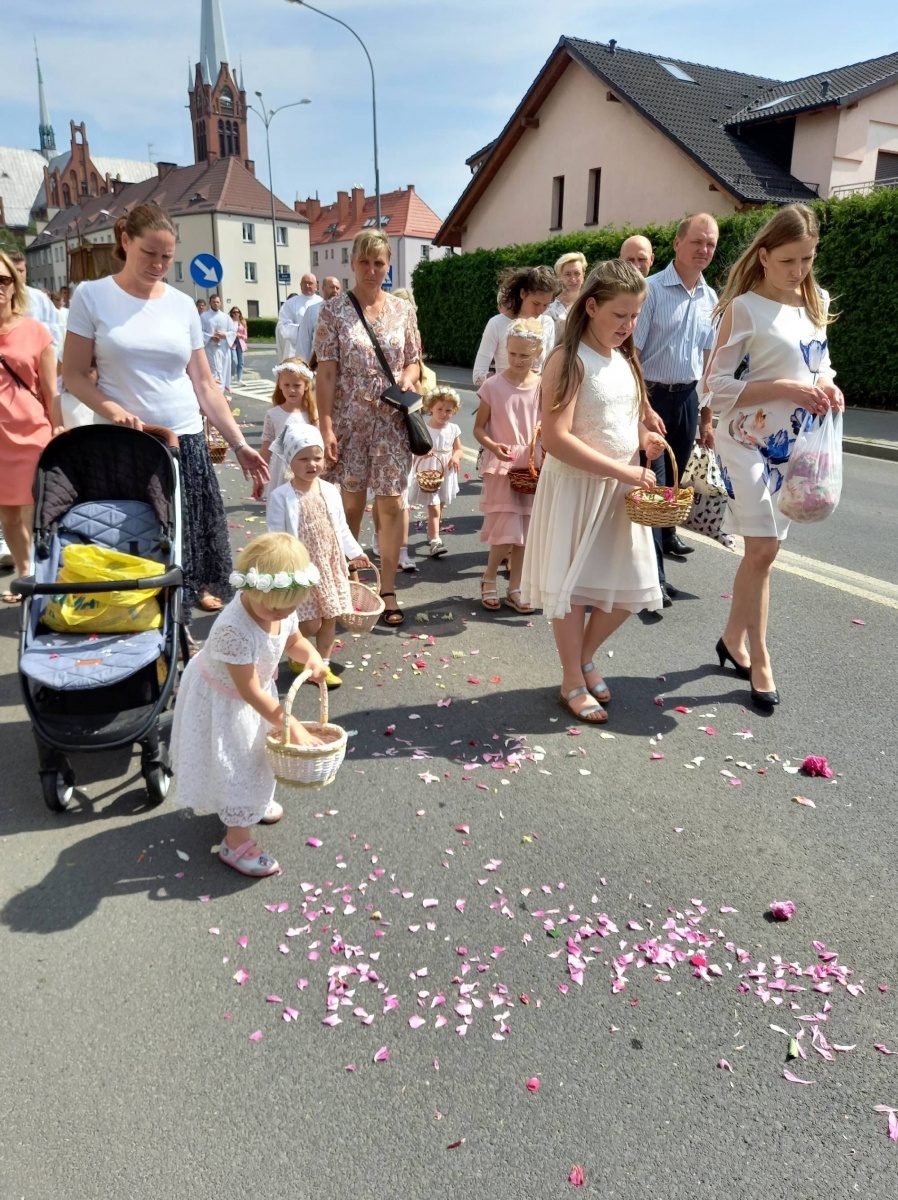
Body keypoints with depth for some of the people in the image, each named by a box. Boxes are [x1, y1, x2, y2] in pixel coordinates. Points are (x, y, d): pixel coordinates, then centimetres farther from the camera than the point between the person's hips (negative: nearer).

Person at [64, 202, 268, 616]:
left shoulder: (182, 304, 6)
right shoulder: (92, 296, -1)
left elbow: (204, 384, 7)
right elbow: (75, 375, -2)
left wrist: (238, 444, 1)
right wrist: (113, 411, -21)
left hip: (187, 442, 3)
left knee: (191, 537, 6)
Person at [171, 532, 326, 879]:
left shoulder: (282, 609, -20)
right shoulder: (233, 630, -41)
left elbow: (295, 640, 2)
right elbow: (251, 693, -35)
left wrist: (312, 657, -22)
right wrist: (292, 728, -29)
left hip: (252, 698, 7)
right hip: (221, 703, -7)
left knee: (253, 752, 26)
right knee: (233, 763, 4)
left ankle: (254, 802, 53)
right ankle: (237, 842, 21)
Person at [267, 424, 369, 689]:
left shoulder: (329, 491, 2)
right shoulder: (280, 496, -13)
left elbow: (341, 527, 13)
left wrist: (354, 553, 19)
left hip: (330, 566, 5)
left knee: (330, 618, 11)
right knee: (311, 623, -2)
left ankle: (323, 664, 26)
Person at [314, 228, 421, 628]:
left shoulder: (403, 310, 6)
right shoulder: (334, 310, -2)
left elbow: (413, 361, 13)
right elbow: (327, 372, -6)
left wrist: (408, 378, -10)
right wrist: (326, 427, -12)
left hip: (392, 420, 2)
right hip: (349, 420, -2)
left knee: (391, 503, 1)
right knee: (351, 504, 7)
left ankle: (388, 590, 13)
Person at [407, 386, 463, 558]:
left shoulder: (453, 429, 3)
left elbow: (458, 449, 11)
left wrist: (456, 456, -11)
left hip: (446, 473, 5)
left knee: (440, 507, 17)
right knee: (434, 508, -10)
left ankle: (432, 532, 38)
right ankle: (435, 541, -12)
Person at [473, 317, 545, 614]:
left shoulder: (544, 387, 0)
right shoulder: (493, 385, -5)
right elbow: (479, 428, -1)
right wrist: (494, 446, -19)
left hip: (532, 467, 3)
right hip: (499, 467, -3)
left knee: (523, 533, 8)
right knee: (507, 532, -7)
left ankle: (514, 589, 21)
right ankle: (489, 579, 17)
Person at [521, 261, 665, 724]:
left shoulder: (625, 359, 10)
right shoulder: (570, 360, -14)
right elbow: (556, 438, -23)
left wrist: (644, 438, 1)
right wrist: (623, 470, -22)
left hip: (620, 491, 7)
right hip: (575, 488, -7)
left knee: (629, 590, 10)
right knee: (572, 586, 5)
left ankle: (585, 656, 33)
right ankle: (573, 682, 21)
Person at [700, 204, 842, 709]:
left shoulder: (817, 303, 10)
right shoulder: (744, 308, -9)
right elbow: (716, 387, -12)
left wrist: (827, 386, -2)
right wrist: (784, 388, -21)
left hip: (796, 443, 6)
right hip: (750, 441, -6)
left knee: (765, 548, 10)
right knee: (764, 549, -9)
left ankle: (733, 639, 27)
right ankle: (759, 660, 7)